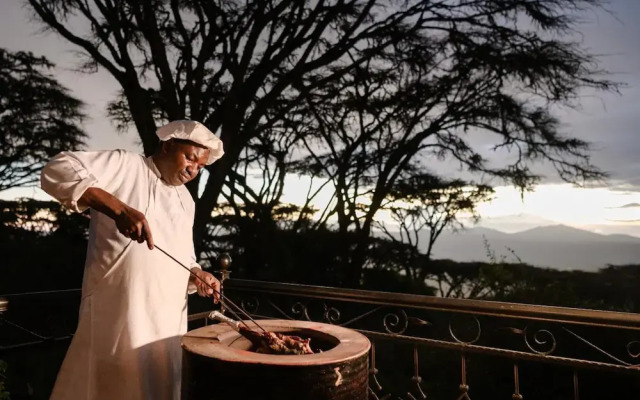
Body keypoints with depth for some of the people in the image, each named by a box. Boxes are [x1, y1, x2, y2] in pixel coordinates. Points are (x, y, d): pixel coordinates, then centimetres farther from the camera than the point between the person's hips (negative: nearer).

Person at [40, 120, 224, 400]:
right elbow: (57, 169, -18)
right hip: (119, 315, -6)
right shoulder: (125, 165, -4)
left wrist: (197, 276, 1)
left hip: (169, 319, 7)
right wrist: (119, 208, -30)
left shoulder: (185, 200, 16)